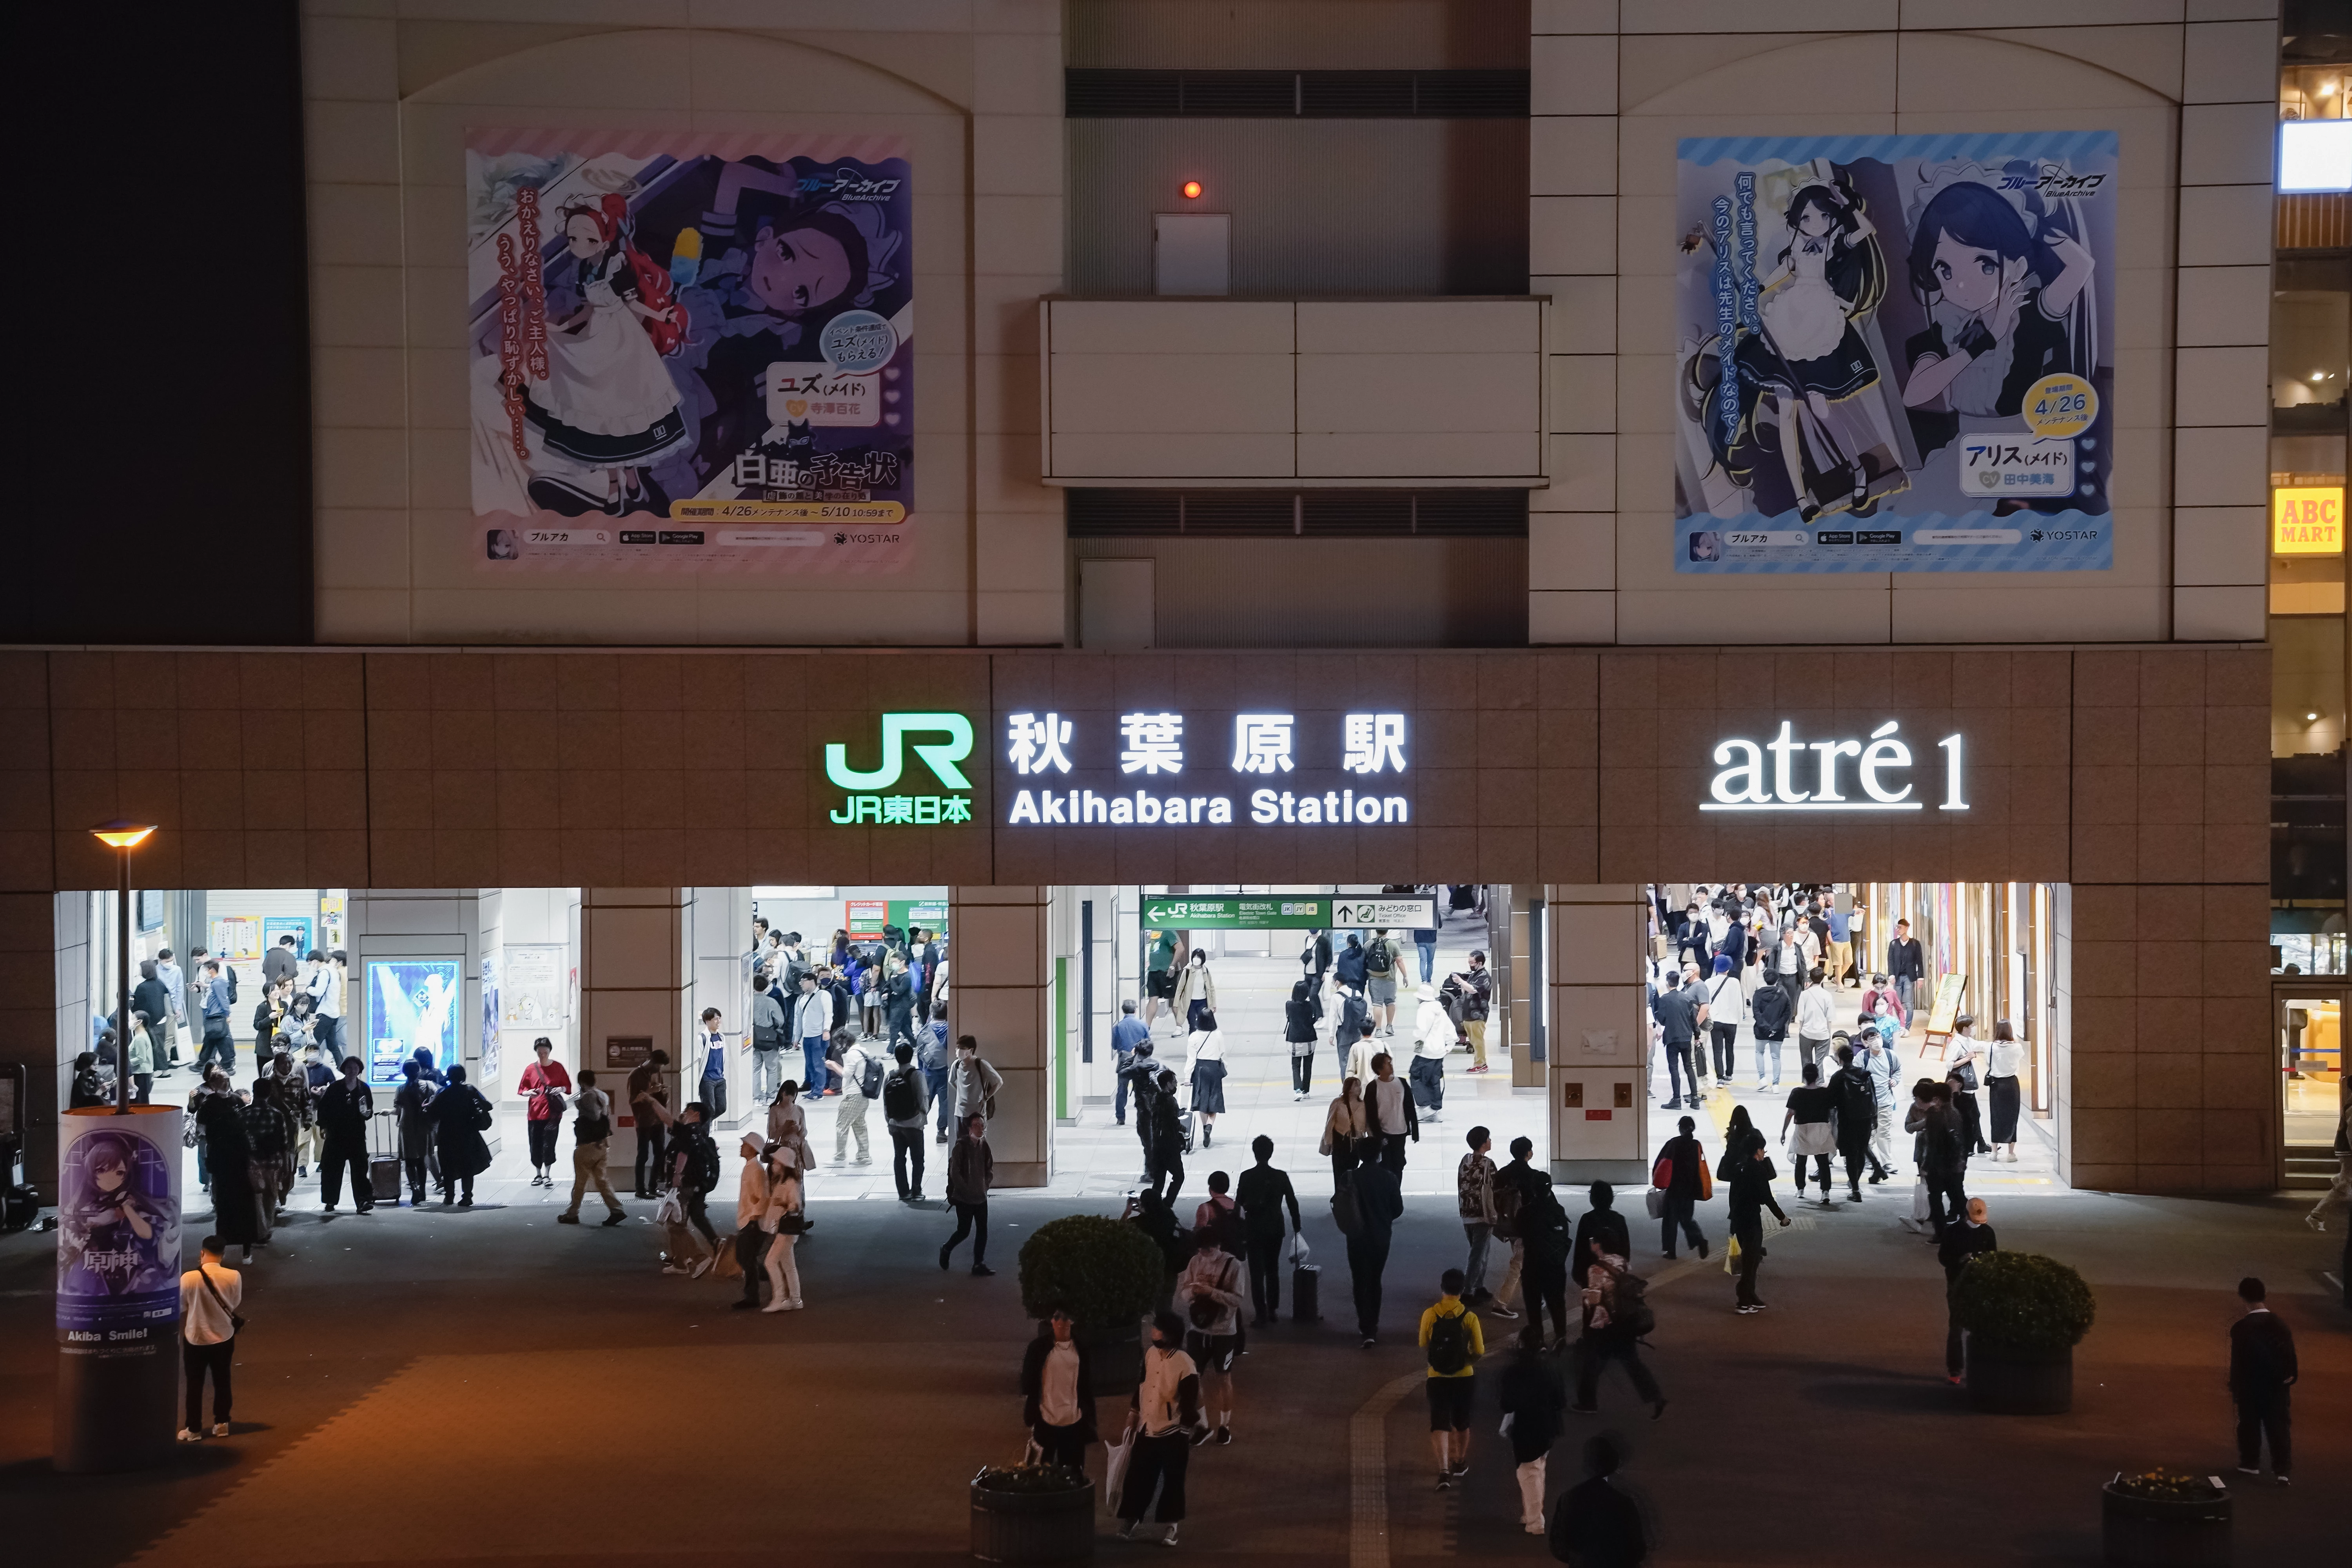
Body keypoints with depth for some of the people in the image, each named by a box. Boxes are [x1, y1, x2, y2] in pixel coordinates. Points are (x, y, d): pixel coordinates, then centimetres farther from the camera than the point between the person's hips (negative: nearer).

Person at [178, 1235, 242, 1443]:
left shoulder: (189, 1278, -21)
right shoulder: (234, 1277, -15)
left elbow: (182, 1309, -8)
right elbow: (235, 1304, 0)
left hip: (196, 1338, -2)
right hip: (224, 1338, 2)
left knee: (195, 1385, 13)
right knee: (222, 1382, 19)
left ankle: (194, 1429, 19)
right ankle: (221, 1424, 28)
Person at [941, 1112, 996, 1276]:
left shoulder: (984, 1146, 3)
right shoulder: (961, 1146, -14)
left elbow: (989, 1170, 15)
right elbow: (954, 1172, -15)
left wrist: (985, 1186, 1)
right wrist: (967, 1190, -14)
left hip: (981, 1197, 5)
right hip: (964, 1198, -5)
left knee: (982, 1230, 3)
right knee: (964, 1231, 2)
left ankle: (979, 1264, 10)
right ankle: (946, 1250, 29)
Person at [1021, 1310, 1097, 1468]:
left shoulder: (1082, 1350, 2)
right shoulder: (1038, 1348, -4)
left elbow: (1088, 1387, 9)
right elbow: (1028, 1384, 0)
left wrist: (1090, 1419, 8)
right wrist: (1030, 1418, -2)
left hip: (1075, 1422, 2)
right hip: (1046, 1421, -2)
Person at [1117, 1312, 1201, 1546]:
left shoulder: (1185, 1367, -21)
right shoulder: (1150, 1353, -2)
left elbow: (1190, 1407, -15)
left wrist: (1188, 1442, -12)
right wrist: (1133, 1414, 15)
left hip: (1173, 1435, -5)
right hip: (1147, 1430, 5)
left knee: (1172, 1483, 9)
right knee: (1138, 1478, 12)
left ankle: (1172, 1526, 24)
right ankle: (1131, 1520, 27)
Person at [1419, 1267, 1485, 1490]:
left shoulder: (1430, 1315, -9)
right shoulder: (1470, 1318, -12)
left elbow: (1424, 1345, 2)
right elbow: (1479, 1352, -10)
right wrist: (1467, 1358, 10)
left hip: (1438, 1378, -1)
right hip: (1464, 1378, 1)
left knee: (1440, 1425, -1)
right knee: (1462, 1423, 21)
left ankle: (1444, 1470, -18)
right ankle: (1460, 1463, 39)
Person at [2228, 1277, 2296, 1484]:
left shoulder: (2240, 1328, -17)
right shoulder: (2279, 1324, -5)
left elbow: (2237, 1360, -12)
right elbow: (2290, 1354, 0)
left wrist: (2233, 1387, -3)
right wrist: (2289, 1378, 12)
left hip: (2249, 1386, -3)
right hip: (2277, 1386, 3)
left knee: (2250, 1426, 14)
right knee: (2278, 1427, 3)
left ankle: (2251, 1463, 26)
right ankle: (2283, 1470, -2)